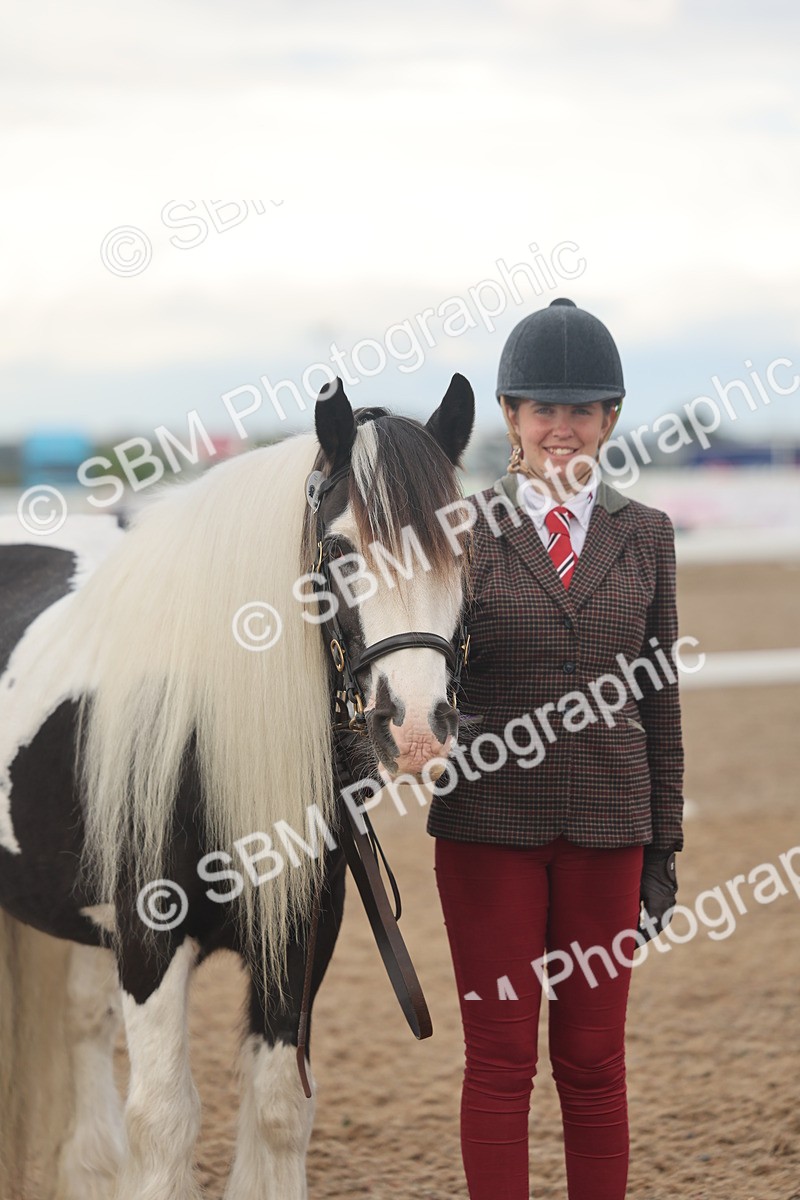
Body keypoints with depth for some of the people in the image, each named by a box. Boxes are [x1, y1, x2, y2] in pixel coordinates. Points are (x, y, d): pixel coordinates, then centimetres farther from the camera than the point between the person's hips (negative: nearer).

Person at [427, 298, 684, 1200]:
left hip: (605, 822, 2)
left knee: (594, 1060, 8)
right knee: (500, 1057, 4)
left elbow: (659, 698, 9)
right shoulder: (466, 531, -1)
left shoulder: (644, 536, 7)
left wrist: (663, 850, 7)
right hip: (490, 819, -2)